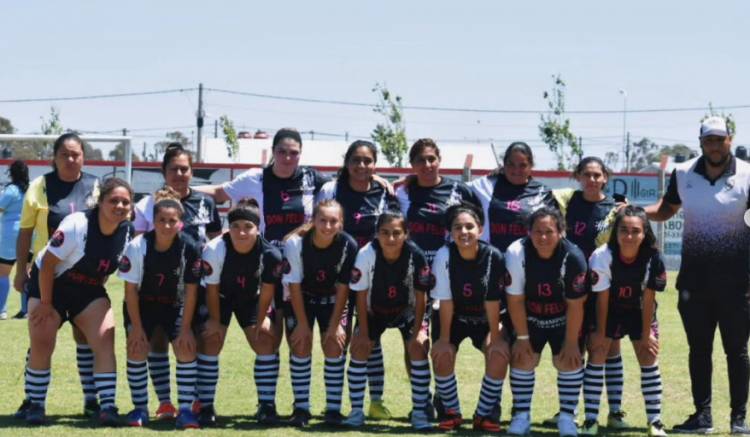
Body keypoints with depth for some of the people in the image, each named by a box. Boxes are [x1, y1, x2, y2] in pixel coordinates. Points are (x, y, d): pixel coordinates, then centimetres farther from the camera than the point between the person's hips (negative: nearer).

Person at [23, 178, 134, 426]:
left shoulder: (128, 232, -11)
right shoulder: (76, 226, -27)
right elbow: (47, 264, -21)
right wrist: (45, 304, -17)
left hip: (89, 290, 4)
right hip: (49, 285, -4)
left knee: (105, 342, -12)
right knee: (42, 345, -8)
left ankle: (107, 406, -11)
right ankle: (35, 405, 8)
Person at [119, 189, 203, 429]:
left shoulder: (190, 247, -22)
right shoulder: (137, 247, -23)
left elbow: (191, 291, -14)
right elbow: (130, 290, -15)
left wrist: (185, 329, -13)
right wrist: (137, 328, -15)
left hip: (174, 306, 0)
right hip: (142, 306, 0)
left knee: (186, 348, -15)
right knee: (137, 349, -14)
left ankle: (185, 409, -9)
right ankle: (140, 408, 2)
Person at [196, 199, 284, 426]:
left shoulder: (270, 254, -30)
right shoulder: (215, 249, -33)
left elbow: (266, 292, -14)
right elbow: (212, 289, -19)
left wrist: (261, 321, -8)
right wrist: (215, 320, -11)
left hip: (251, 299, 1)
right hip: (220, 297, -1)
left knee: (266, 343, -9)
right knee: (210, 342, -14)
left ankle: (267, 405, 1)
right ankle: (206, 406, -3)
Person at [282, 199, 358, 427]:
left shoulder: (348, 245, -25)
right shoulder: (295, 243, -28)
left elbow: (343, 286, -16)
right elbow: (294, 286, -19)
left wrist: (335, 324, -14)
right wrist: (302, 323, -16)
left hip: (331, 299, 1)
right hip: (301, 299, -1)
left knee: (334, 347, -9)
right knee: (301, 347, -9)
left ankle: (333, 409, 0)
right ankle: (301, 408, 1)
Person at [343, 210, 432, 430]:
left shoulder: (416, 256, -28)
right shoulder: (366, 254, -28)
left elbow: (420, 296, -15)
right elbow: (361, 296, -17)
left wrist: (417, 330, -15)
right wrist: (363, 331, -15)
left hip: (407, 311, -1)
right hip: (374, 311, 1)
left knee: (419, 347, -18)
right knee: (359, 347, -14)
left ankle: (419, 411, -7)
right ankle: (356, 411, -1)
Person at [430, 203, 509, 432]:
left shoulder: (493, 257, -24)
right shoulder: (444, 256, -22)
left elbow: (492, 302, -20)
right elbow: (446, 302, -18)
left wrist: (495, 338, -17)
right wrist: (444, 339, -16)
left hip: (486, 320, -1)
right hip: (456, 318, 1)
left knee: (500, 353, -24)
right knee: (441, 353, -22)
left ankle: (484, 413, -5)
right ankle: (452, 411, 0)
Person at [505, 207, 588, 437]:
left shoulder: (573, 257, -28)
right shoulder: (516, 253, -26)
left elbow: (574, 306, -19)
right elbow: (515, 300, -15)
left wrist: (571, 342, -13)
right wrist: (522, 337, -10)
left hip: (563, 319, -1)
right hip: (529, 318, 1)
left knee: (568, 360, -10)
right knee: (522, 357, -7)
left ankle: (567, 417, 4)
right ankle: (521, 415, 7)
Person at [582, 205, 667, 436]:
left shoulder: (653, 259, -26)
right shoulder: (602, 256, -30)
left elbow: (648, 298, -17)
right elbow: (602, 298, -20)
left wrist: (646, 334, -11)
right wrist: (600, 332, -11)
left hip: (639, 311, 1)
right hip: (608, 310, -1)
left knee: (649, 357, -2)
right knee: (597, 354, -7)